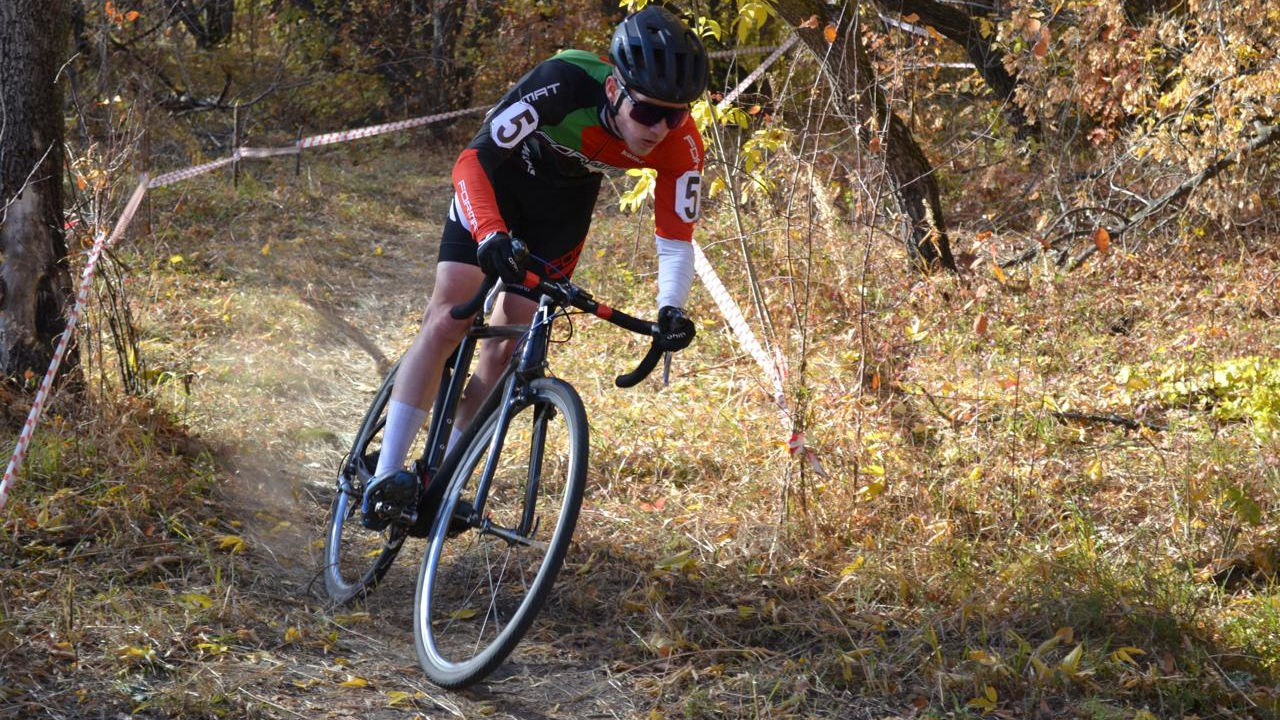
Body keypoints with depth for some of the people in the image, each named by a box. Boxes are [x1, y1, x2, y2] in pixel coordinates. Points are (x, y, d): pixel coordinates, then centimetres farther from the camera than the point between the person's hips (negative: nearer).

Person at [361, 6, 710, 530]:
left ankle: (440, 481, 13)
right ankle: (384, 477, -13)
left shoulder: (681, 146, -30)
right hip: (502, 175, -3)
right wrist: (492, 237, -56)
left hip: (566, 200, 3)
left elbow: (676, 239, -22)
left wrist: (670, 310, -40)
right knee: (449, 322, -15)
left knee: (507, 345, 0)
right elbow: (473, 160, -40)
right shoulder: (563, 84, -40)